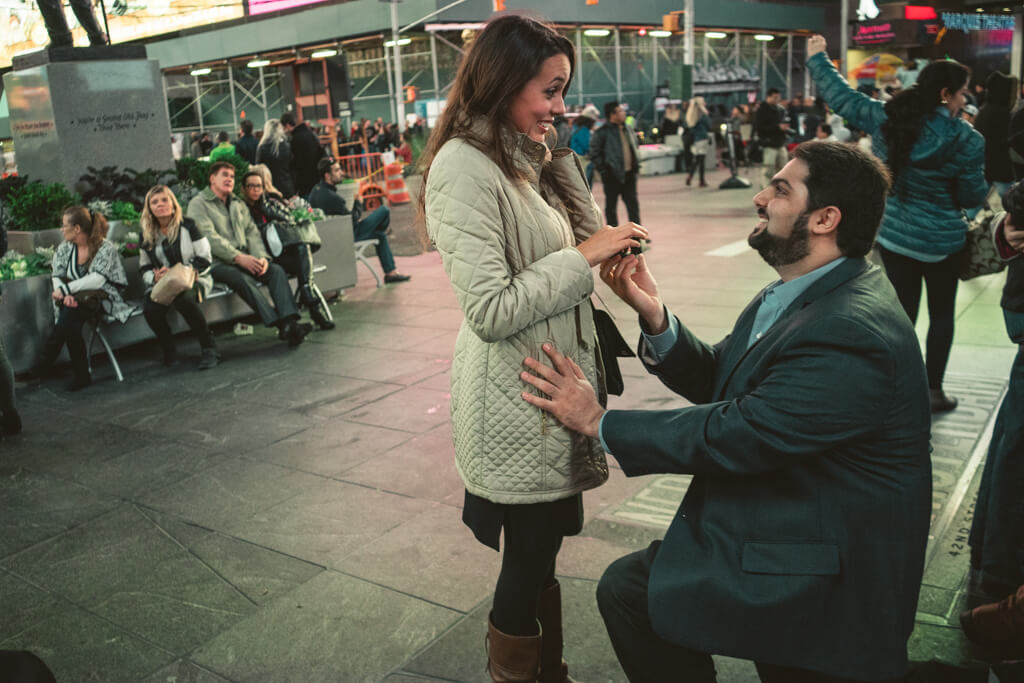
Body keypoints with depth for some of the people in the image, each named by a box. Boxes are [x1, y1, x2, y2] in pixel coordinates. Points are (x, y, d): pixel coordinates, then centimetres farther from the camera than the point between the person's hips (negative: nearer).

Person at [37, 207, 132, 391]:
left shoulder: (106, 248, -9)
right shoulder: (64, 248, 9)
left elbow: (97, 279, -21)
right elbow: (57, 277, 1)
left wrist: (65, 289, -24)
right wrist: (66, 295, -21)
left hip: (104, 298, -5)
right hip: (75, 301, 5)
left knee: (69, 313, -34)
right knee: (70, 322, -31)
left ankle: (46, 360, -21)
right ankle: (82, 375, -25)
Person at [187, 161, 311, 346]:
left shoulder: (238, 204, 25)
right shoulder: (198, 204, 4)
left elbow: (252, 232, 13)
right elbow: (210, 237, -10)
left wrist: (261, 256, -8)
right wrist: (238, 257, -21)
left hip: (243, 260, 6)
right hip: (216, 263, -6)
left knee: (276, 270, -22)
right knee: (242, 278, -36)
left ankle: (290, 321, -41)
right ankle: (280, 325, -46)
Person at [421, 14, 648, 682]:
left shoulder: (525, 157, 9)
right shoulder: (464, 168, -19)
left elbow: (585, 236, 12)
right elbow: (490, 311, -25)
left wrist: (561, 157, 1)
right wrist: (582, 255, -17)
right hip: (516, 400, -9)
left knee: (541, 553, 21)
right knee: (530, 560, 8)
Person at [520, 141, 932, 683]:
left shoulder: (851, 335, -28)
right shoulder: (797, 292, 5)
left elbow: (734, 434, -28)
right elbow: (713, 379, 6)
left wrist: (599, 422, -18)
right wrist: (654, 317, -12)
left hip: (825, 573, -9)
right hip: (770, 526, 9)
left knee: (627, 589, -5)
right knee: (626, 586, 9)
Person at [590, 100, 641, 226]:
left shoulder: (628, 128, 11)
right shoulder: (601, 133, -11)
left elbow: (635, 147, 23)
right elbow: (594, 154, -11)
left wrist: (636, 164, 12)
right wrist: (603, 170, -13)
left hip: (629, 174, 6)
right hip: (613, 175, -6)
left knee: (633, 204, 9)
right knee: (611, 206, 5)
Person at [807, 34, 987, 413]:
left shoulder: (885, 117, -8)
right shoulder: (966, 140, -16)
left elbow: (841, 96, 4)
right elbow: (973, 197, -9)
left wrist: (817, 58, 19)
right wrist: (984, 188, 15)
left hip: (893, 234, 3)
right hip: (941, 240, -3)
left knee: (902, 313, 12)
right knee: (941, 314, 15)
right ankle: (933, 391, 18)